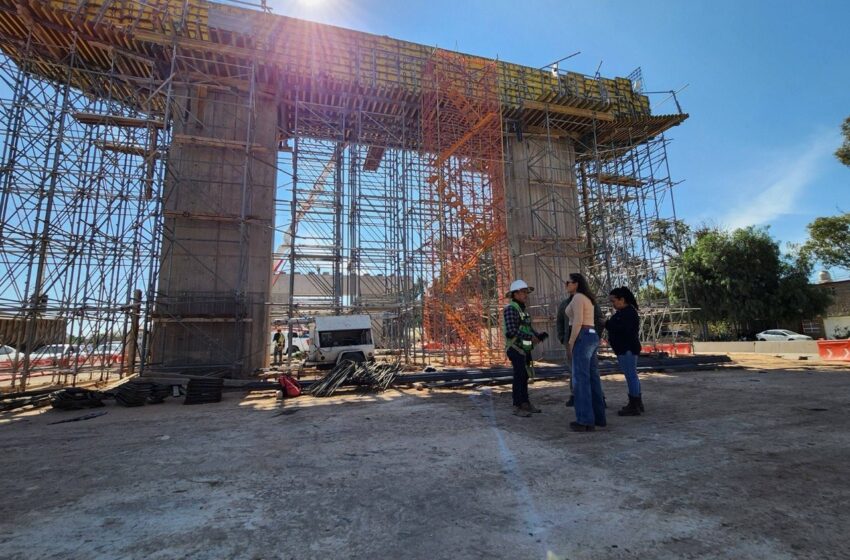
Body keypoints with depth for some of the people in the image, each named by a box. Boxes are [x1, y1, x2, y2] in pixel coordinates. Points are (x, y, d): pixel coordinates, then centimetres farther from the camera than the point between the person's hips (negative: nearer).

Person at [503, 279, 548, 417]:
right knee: (519, 376, -9)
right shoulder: (511, 308, -15)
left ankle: (525, 403, 19)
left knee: (524, 376, 12)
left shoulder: (522, 309, 15)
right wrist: (531, 337, -21)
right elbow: (512, 331, -23)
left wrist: (539, 335, -1)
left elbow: (528, 328, 17)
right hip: (516, 348, -9)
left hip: (524, 349, 9)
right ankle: (517, 407, -3)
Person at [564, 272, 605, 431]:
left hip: (582, 339, -10)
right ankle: (598, 417, 17)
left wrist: (571, 342, -15)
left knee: (581, 379, -7)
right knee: (592, 378, 12)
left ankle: (586, 420, -6)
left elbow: (578, 321, -19)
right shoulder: (587, 299, 20)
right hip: (591, 338, 10)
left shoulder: (577, 298, -10)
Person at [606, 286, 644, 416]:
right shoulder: (623, 312, 17)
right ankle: (637, 403, 24)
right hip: (625, 349, 11)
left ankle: (634, 407, -4)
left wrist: (607, 324, -19)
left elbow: (624, 329, -26)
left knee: (631, 376, -8)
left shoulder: (629, 312, -14)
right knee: (632, 376, 15)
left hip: (627, 349, -11)